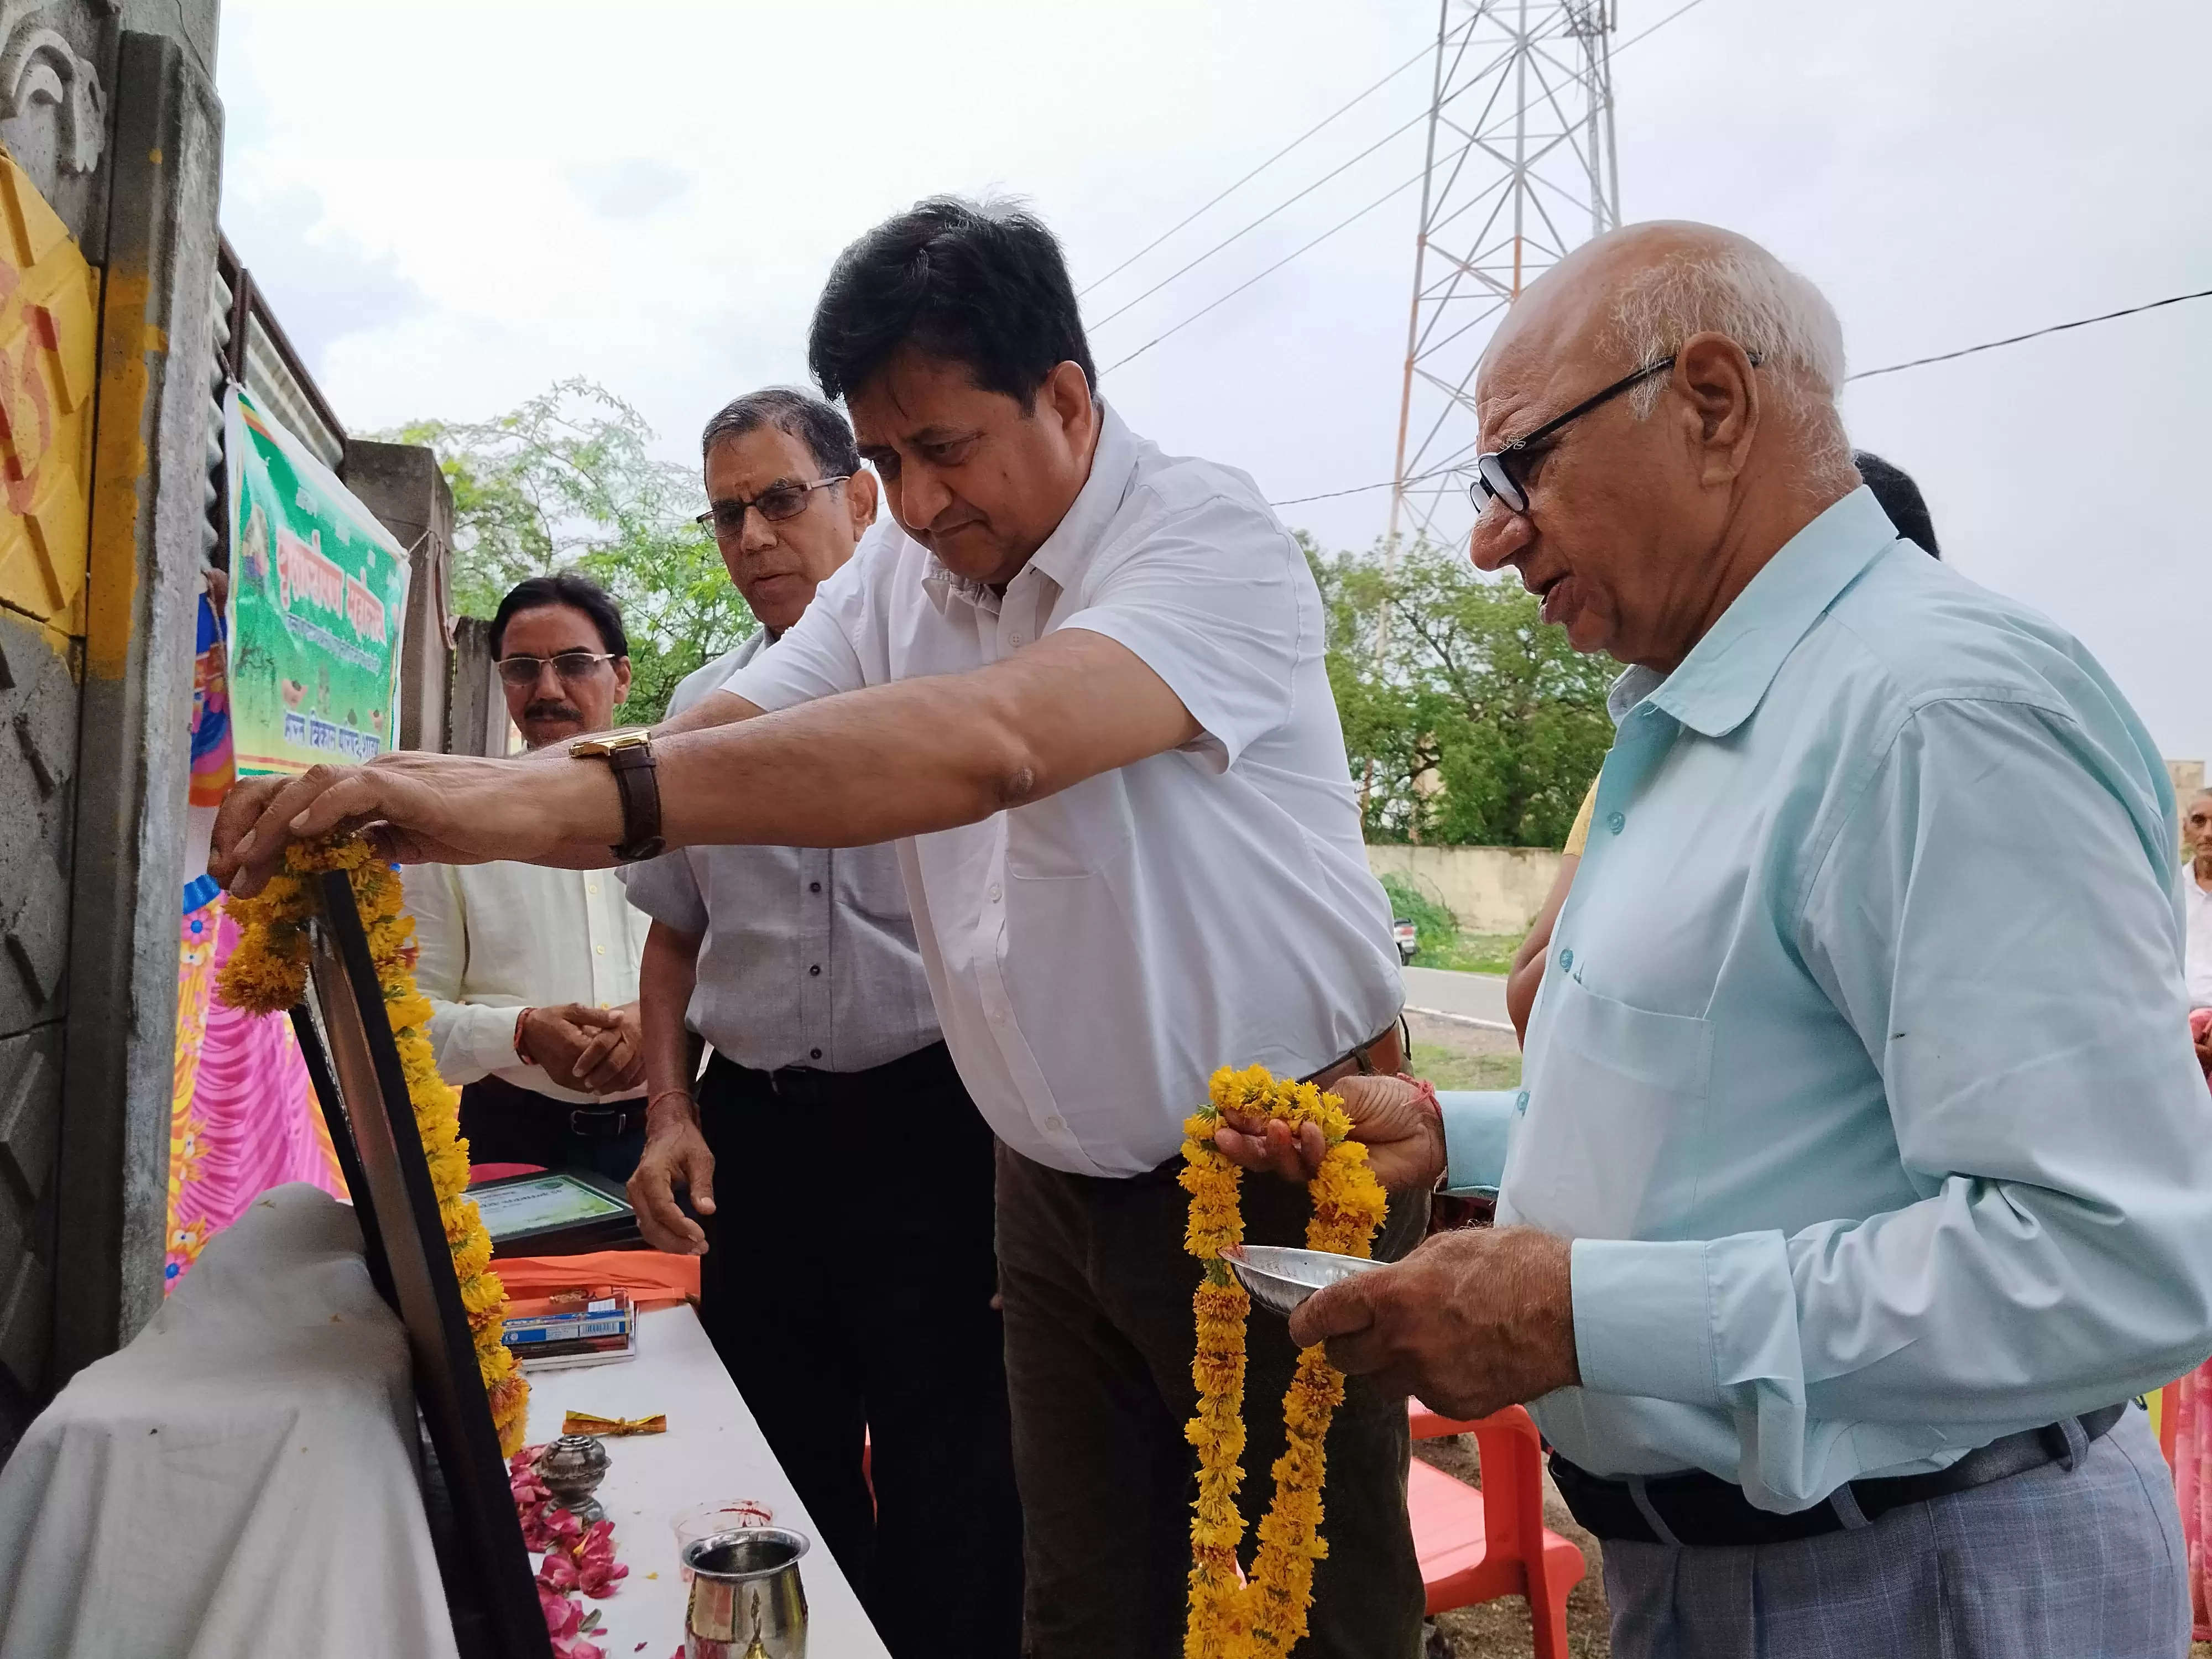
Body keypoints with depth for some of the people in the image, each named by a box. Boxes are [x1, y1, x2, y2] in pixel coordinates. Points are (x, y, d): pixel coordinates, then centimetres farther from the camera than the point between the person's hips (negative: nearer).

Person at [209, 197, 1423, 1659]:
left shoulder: (1210, 537, -18)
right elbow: (707, 740, -6)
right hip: (1060, 1183, 6)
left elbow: (994, 741, -36)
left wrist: (571, 796, -42)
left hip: (1282, 1171, -5)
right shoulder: (897, 577, 5)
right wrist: (416, 812, -23)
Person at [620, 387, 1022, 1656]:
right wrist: (671, 1114, 6)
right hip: (755, 1139, 5)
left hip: (935, 1128, -4)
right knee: (781, 1486, 15)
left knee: (950, 1502, 4)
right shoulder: (700, 713, 11)